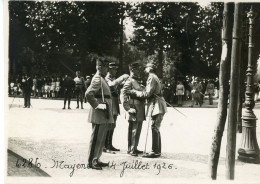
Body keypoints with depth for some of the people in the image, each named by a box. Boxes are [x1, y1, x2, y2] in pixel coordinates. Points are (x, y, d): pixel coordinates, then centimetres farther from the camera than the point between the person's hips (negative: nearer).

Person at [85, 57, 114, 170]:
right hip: (99, 115, -10)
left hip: (104, 115, 10)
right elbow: (88, 94, -26)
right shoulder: (97, 79, -15)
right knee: (96, 138, -4)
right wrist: (97, 105, -21)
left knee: (101, 139, 15)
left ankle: (96, 159, 24)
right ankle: (91, 162, 4)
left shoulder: (102, 79, 16)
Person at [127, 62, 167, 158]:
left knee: (155, 129, -8)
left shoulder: (151, 78, -12)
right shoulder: (154, 77, 20)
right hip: (157, 106, 11)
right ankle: (157, 150, 22)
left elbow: (147, 93, -17)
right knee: (156, 129, 15)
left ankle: (155, 152, -5)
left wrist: (135, 92, -9)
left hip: (156, 106, -11)